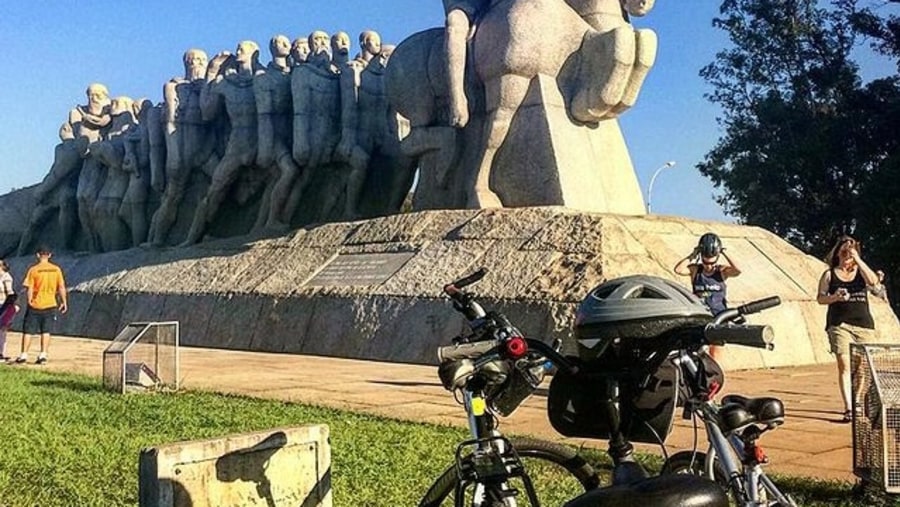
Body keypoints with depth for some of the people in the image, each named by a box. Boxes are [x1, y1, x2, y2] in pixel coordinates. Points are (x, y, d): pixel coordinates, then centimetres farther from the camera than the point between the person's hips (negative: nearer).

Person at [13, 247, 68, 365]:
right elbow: (61, 287, 1)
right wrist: (64, 302, 8)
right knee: (46, 331, 9)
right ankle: (43, 354, 4)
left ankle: (24, 354, 7)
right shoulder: (56, 269, 0)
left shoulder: (34, 270, -8)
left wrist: (30, 300, -3)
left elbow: (29, 288, -11)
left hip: (35, 305, -2)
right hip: (50, 305, 2)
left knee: (28, 331, 7)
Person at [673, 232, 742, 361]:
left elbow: (738, 270, -21)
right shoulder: (695, 270, 1)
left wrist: (724, 254, -12)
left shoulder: (722, 271, -1)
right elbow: (678, 269, -15)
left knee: (716, 353, 2)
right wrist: (692, 256, -13)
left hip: (718, 317, -1)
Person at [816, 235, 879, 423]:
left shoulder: (860, 271, 10)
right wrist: (835, 297, -17)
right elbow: (820, 298, 3)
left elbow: (873, 280, -11)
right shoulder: (829, 274, 7)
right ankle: (848, 409, -13)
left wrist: (857, 259, -12)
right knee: (845, 366, -10)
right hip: (839, 324, -2)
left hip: (864, 324, 2)